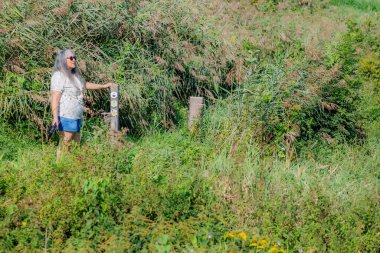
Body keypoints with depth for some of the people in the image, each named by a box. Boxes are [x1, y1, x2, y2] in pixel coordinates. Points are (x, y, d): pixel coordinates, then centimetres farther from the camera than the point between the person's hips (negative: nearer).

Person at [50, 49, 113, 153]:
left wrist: (103, 86, 33)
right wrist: (55, 117, -24)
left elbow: (85, 84, 34)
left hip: (76, 117, 9)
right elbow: (55, 98, -17)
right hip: (66, 117, -9)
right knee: (65, 145, -9)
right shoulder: (59, 76, -11)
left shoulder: (74, 75, 15)